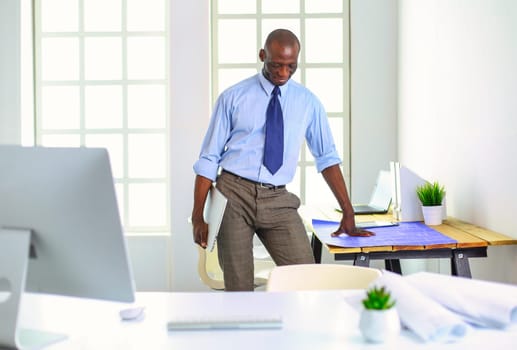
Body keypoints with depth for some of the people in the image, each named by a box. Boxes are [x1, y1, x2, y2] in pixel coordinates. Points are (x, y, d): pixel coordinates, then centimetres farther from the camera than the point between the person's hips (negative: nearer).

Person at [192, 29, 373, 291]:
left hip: (277, 201, 2)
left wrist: (348, 213, 5)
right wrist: (198, 217, -3)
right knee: (238, 287, 0)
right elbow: (209, 158, 2)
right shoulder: (233, 97, 1)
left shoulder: (307, 102, 7)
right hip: (233, 195, -1)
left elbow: (327, 158, 10)